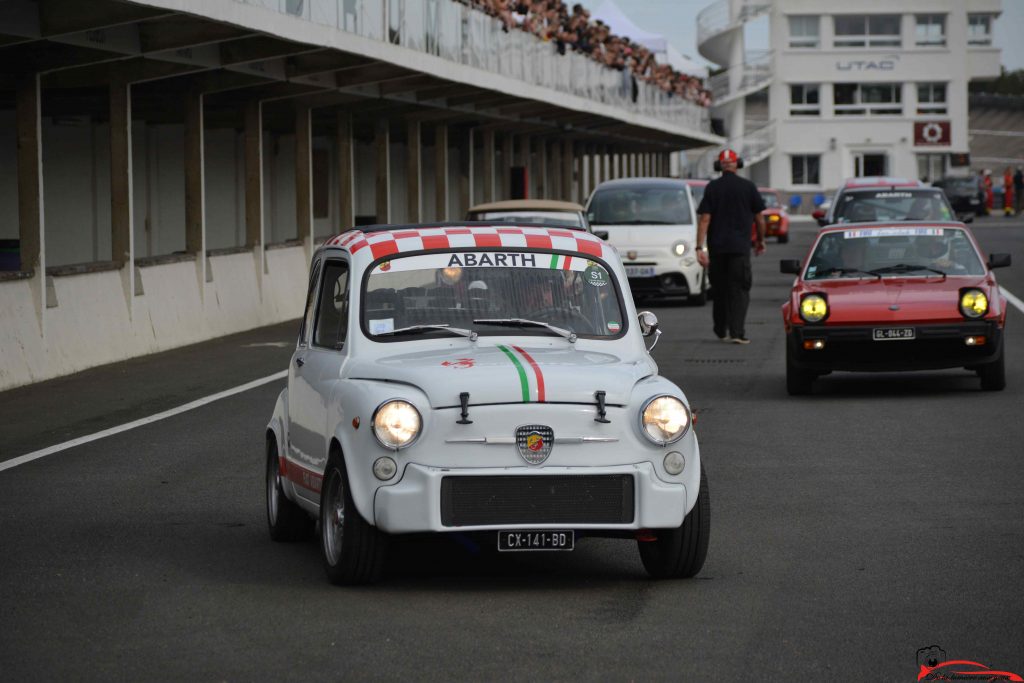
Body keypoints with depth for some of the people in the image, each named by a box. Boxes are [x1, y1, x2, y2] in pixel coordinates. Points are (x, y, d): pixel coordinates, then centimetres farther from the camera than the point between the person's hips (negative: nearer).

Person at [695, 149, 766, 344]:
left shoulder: (712, 188, 0)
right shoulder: (748, 187, -1)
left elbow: (704, 219, -7)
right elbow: (759, 218, 4)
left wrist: (700, 247, -8)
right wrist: (760, 240, 20)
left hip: (717, 247, 2)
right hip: (740, 246, -2)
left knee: (720, 290, 14)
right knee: (739, 291, -1)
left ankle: (721, 331, 23)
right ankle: (737, 332, -13)